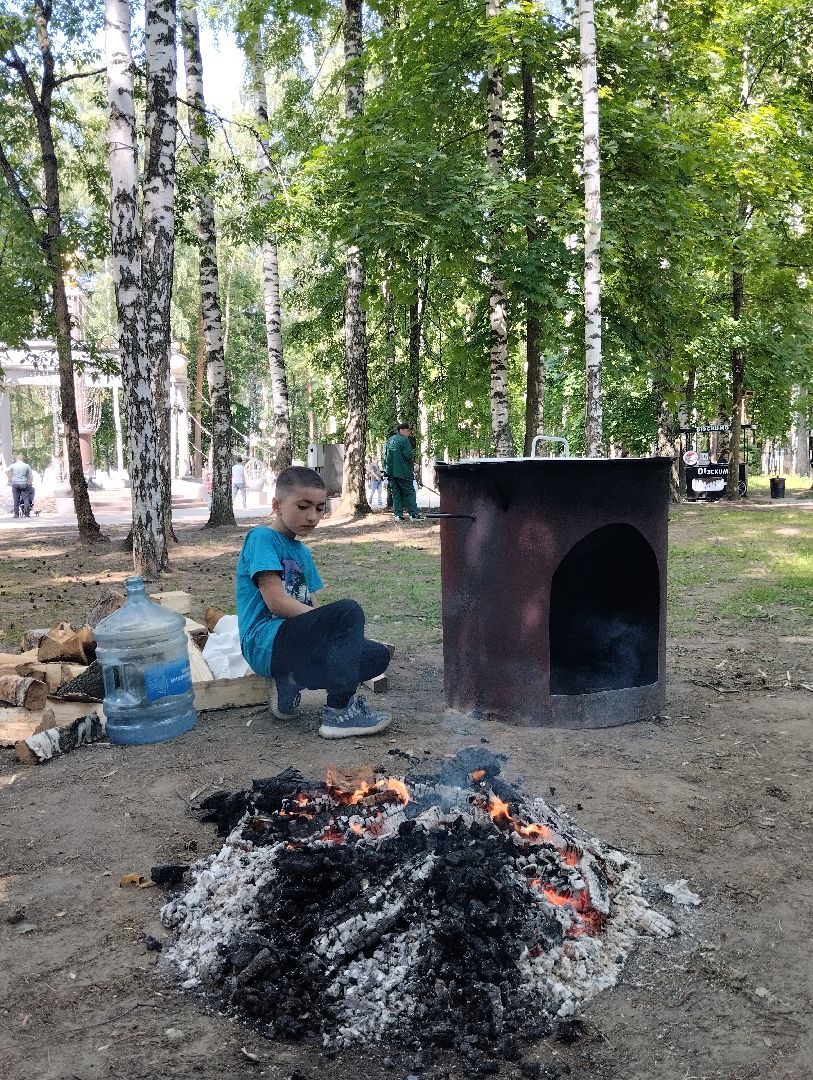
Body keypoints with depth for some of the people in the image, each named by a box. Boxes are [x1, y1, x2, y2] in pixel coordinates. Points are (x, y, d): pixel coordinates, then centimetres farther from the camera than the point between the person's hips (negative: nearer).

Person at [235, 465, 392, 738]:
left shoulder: (303, 553, 20)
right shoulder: (262, 538, -6)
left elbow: (311, 607, 15)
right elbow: (276, 602, -17)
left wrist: (337, 627, -7)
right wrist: (337, 622, -15)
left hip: (295, 639, 9)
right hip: (266, 642, -9)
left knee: (378, 656, -4)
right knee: (348, 611, -27)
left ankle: (290, 681, -1)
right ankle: (340, 712, -22)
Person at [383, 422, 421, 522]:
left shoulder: (390, 440, 14)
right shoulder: (404, 440, -10)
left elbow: (385, 455, 17)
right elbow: (408, 456, -18)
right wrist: (413, 455, 4)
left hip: (391, 471, 7)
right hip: (403, 472, -7)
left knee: (396, 493, 10)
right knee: (409, 492, -2)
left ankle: (398, 514, 5)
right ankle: (414, 514, -6)